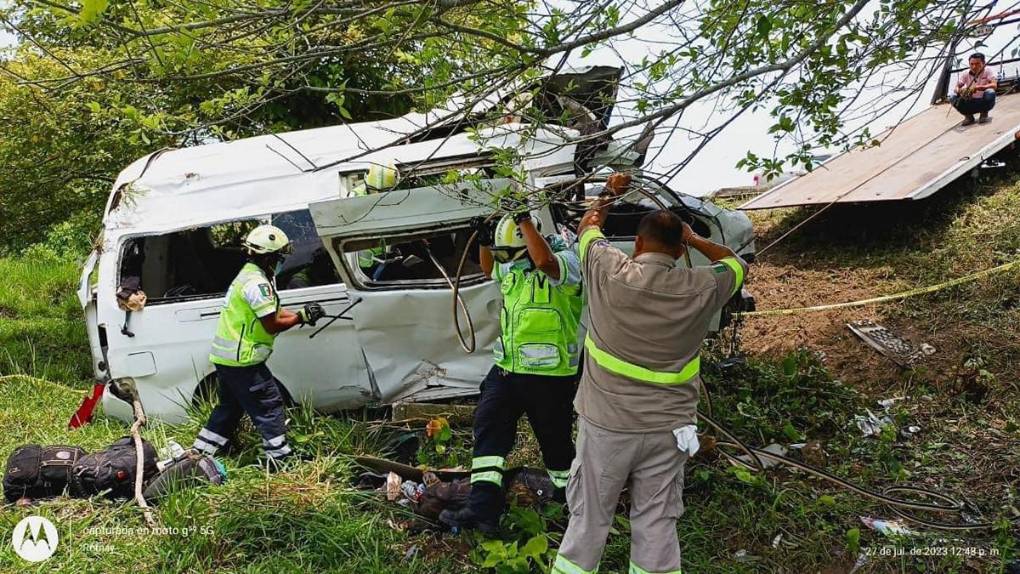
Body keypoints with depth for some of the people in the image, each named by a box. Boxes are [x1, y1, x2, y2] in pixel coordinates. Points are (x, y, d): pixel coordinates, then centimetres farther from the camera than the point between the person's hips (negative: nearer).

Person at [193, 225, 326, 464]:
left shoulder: (249, 274, 14)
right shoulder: (257, 283, -21)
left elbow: (274, 312, 16)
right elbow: (272, 325, -19)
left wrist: (303, 314, 6)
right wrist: (301, 317, -8)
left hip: (225, 356, 10)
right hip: (241, 358, -10)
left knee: (230, 406, 21)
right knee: (269, 404, -1)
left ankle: (200, 452, 27)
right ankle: (280, 456, 5)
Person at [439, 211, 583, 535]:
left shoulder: (565, 261, -16)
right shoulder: (513, 266, 8)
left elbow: (544, 261, -40)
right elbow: (490, 270, 31)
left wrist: (525, 220, -32)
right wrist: (483, 242, 12)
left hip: (549, 376, -7)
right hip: (507, 368, 7)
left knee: (555, 441, 9)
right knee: (488, 428, -1)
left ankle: (571, 506, 34)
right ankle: (483, 509, 1)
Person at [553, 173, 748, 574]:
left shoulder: (609, 272, -10)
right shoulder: (701, 288, -7)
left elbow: (587, 227, 12)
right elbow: (737, 264, 16)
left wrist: (609, 194, 28)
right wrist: (694, 239, 17)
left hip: (605, 424, -1)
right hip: (666, 430, 1)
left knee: (588, 522, 12)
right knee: (657, 526, 12)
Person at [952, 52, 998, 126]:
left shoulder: (987, 71, -12)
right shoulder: (965, 74, -5)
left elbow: (994, 85, -26)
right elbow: (957, 88, -11)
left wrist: (978, 87, -44)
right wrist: (960, 91, -38)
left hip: (984, 102, -2)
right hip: (971, 103, 2)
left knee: (990, 93, -35)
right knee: (953, 99, -22)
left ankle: (984, 114, -6)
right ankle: (968, 116, 1)